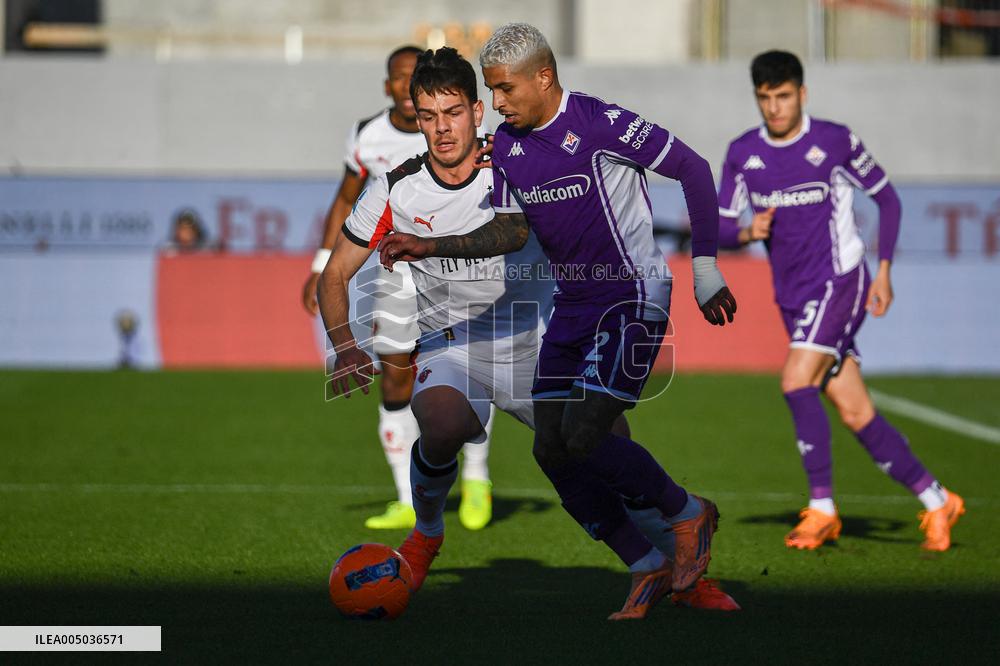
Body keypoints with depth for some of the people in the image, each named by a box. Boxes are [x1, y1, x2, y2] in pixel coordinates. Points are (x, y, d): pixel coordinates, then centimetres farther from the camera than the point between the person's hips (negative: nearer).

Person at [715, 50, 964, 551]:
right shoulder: (742, 153, 5)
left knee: (796, 382, -23)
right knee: (855, 414, 3)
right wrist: (748, 233, -16)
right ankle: (935, 501, 14)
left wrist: (883, 270, -2)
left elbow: (887, 198, 5)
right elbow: (720, 230, 7)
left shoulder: (835, 141, -6)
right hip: (793, 297, 5)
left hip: (839, 281, -5)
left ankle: (822, 509, -16)